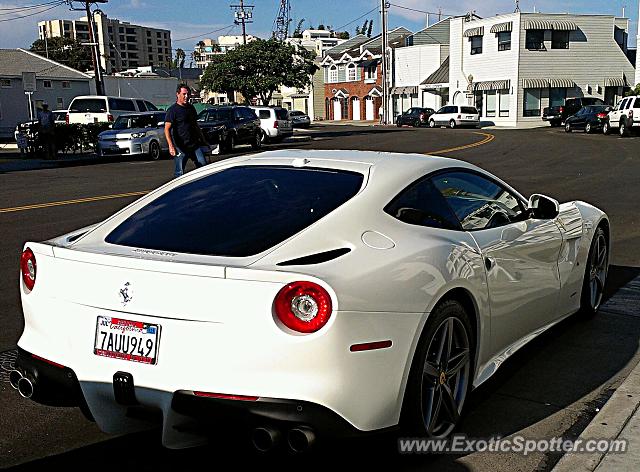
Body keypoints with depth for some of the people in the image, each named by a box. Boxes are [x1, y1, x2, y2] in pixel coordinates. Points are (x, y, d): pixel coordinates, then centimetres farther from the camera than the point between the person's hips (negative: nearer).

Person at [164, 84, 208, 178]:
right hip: (181, 147, -6)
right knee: (180, 173, -2)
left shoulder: (191, 108, 15)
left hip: (195, 144, 6)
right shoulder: (173, 110, -6)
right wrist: (171, 146, -26)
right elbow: (167, 129, -13)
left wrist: (203, 139, 25)